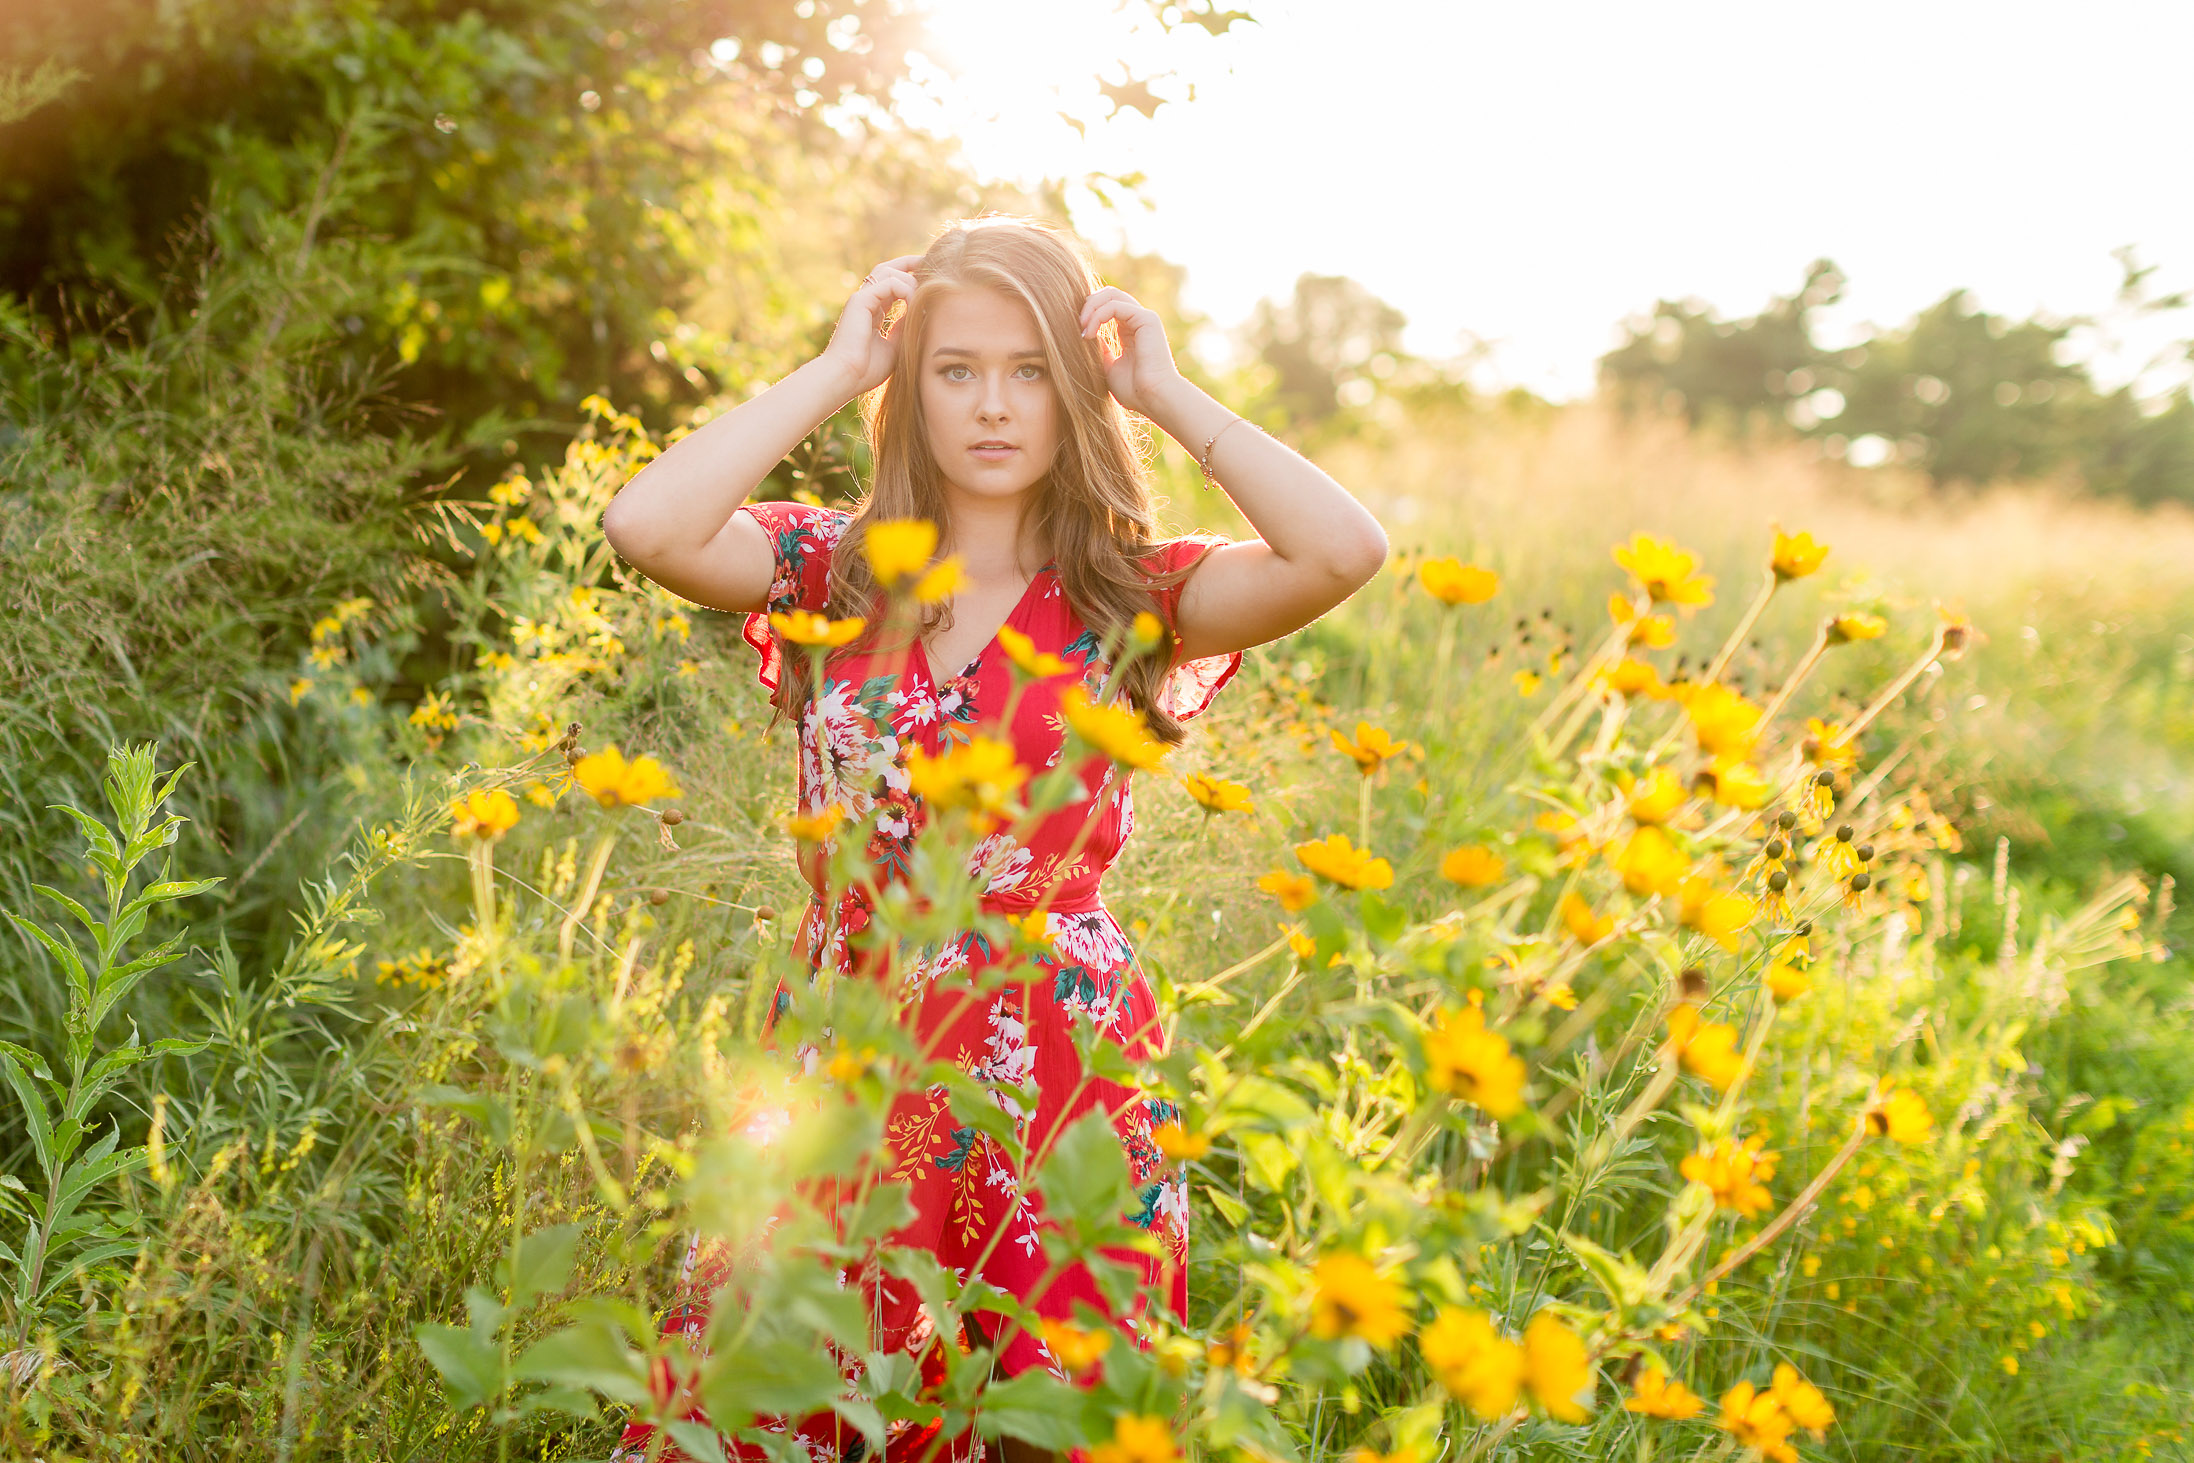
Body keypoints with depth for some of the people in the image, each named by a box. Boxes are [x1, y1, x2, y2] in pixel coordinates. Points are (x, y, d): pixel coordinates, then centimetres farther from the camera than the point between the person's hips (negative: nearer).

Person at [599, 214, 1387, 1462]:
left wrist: (1167, 391, -8)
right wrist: (835, 371, -8)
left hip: (1062, 1081, -1)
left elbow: (1347, 550, -18)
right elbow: (645, 527, -16)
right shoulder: (834, 572, 3)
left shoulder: (1136, 597, 0)